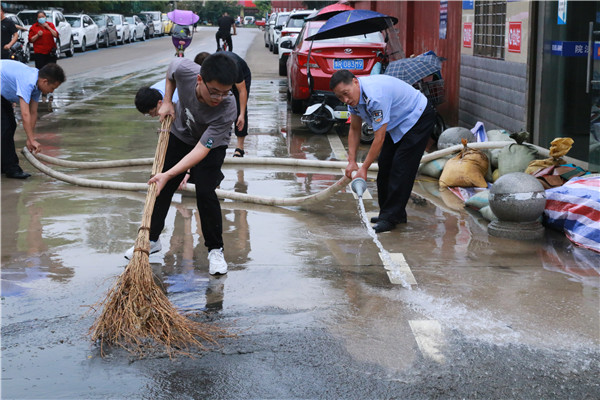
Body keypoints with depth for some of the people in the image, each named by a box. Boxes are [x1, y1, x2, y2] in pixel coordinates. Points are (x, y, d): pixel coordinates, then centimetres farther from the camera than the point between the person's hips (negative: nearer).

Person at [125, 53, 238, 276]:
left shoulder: (227, 109, -41)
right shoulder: (184, 70, -34)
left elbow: (202, 149, -41)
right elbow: (171, 72, -5)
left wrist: (168, 175, -45)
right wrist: (167, 102, -12)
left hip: (212, 145, -4)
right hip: (179, 135, 4)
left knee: (205, 192, -18)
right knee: (161, 188, 8)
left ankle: (215, 249, 1)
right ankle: (152, 239, 27)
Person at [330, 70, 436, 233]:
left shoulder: (375, 95, -36)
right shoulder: (353, 95, -7)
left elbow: (379, 138, -31)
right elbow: (354, 129, 5)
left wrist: (364, 168, -25)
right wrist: (351, 161, -3)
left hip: (418, 118, -10)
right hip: (397, 123, 10)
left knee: (401, 167, -14)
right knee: (385, 166, 7)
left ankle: (390, 217, -10)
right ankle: (396, 213, 15)